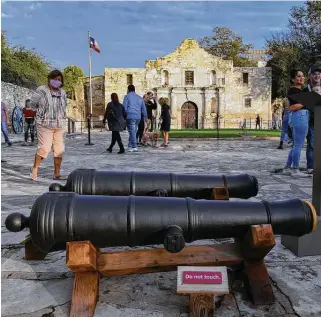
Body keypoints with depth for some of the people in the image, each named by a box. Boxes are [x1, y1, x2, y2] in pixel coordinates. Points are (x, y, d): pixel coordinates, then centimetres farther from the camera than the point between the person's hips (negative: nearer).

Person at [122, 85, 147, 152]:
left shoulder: (127, 96, 1)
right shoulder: (140, 98, 17)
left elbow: (124, 107, -6)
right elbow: (143, 109, 17)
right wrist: (145, 117, 21)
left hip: (130, 117, -5)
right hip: (138, 117, 5)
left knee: (132, 132, -4)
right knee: (133, 131, 13)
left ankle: (134, 147, -7)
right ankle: (130, 146, 17)